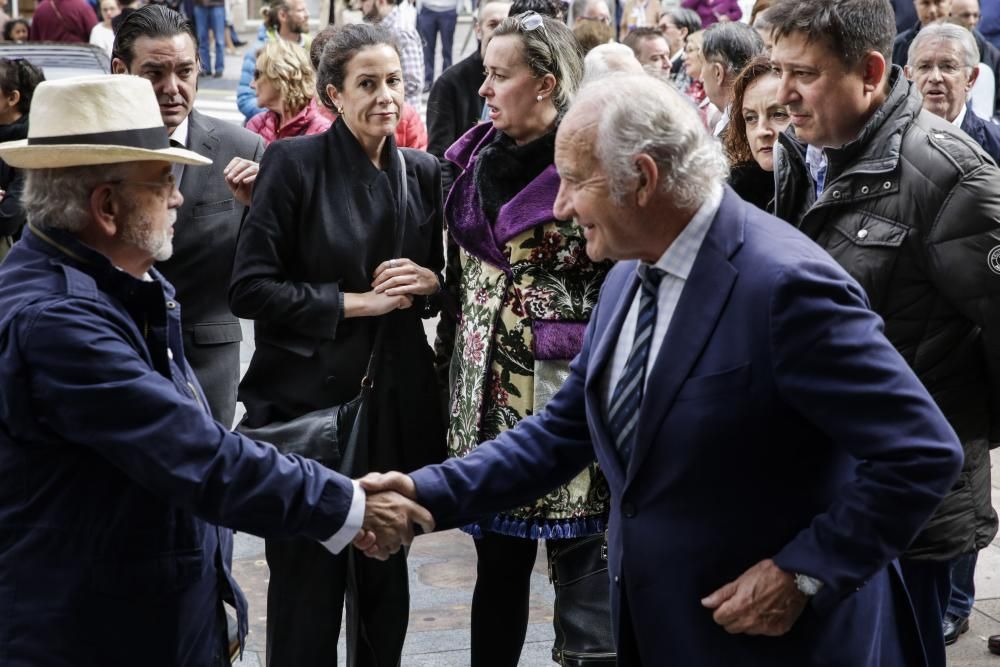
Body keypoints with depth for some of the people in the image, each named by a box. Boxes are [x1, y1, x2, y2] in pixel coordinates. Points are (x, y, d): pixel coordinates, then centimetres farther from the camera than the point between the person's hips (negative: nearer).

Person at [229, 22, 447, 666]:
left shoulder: (422, 172, 7)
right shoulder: (294, 161, -7)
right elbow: (250, 288, -12)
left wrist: (429, 282, -5)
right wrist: (357, 302, -14)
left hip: (399, 399, 4)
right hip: (310, 395, -4)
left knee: (386, 576, 13)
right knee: (308, 582, 3)